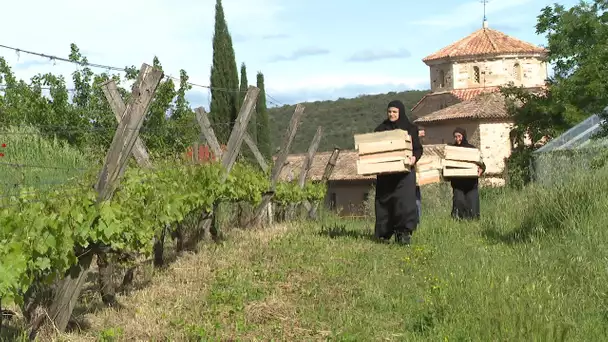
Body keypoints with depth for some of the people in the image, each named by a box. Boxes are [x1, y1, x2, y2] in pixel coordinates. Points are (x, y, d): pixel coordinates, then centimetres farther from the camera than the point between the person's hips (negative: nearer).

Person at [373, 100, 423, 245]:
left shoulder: (410, 129, 5)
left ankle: (404, 232, -16)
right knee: (384, 201, 1)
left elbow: (418, 148, 3)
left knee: (404, 200, -14)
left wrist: (414, 157, -18)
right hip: (385, 173, 3)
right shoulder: (381, 129, 11)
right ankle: (384, 233, 9)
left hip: (404, 172, -2)